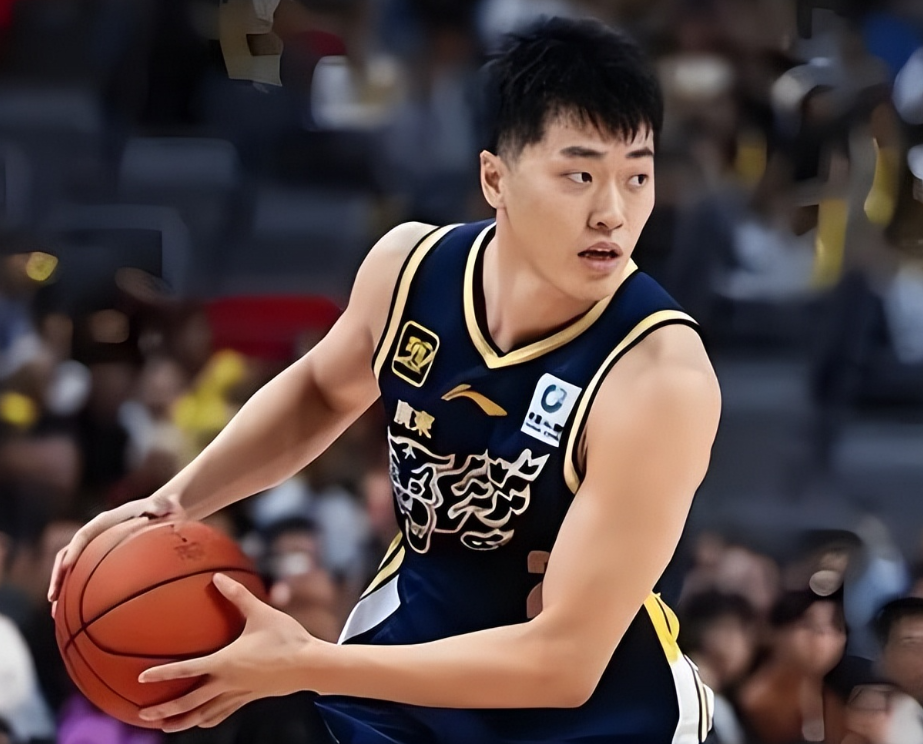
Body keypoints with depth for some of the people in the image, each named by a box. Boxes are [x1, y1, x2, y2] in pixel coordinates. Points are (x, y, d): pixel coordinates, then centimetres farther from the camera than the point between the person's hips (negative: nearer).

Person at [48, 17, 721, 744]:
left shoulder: (663, 379, -30)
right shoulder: (411, 264, -13)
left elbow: (564, 660, -30)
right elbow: (321, 389, 12)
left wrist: (306, 666, -31)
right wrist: (175, 501, -2)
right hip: (413, 638, 4)